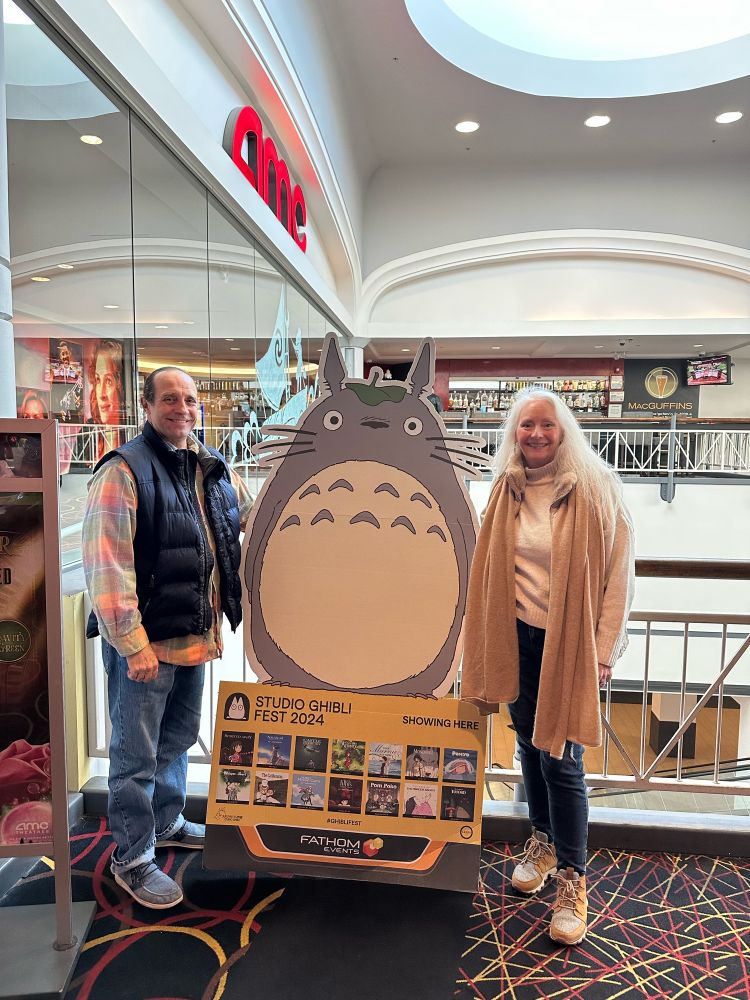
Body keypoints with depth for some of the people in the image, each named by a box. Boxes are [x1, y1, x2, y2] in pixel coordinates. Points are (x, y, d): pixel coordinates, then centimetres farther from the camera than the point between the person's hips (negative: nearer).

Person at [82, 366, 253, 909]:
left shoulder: (214, 468, 7)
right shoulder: (124, 471, -16)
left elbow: (255, 515, 24)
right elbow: (107, 565, -20)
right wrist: (132, 643, -21)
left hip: (196, 635, 8)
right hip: (146, 642, -7)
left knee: (178, 739, 24)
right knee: (136, 754, 8)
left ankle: (167, 822, 46)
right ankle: (133, 859, 27)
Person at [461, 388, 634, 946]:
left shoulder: (596, 489, -10)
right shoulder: (508, 490, 2)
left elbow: (619, 572, -9)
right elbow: (490, 570, 7)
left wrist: (603, 650, -10)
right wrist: (488, 643, 7)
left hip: (571, 642, -4)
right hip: (518, 637, 4)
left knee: (560, 758, -1)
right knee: (529, 745, 17)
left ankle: (573, 879, 19)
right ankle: (544, 842, 39)